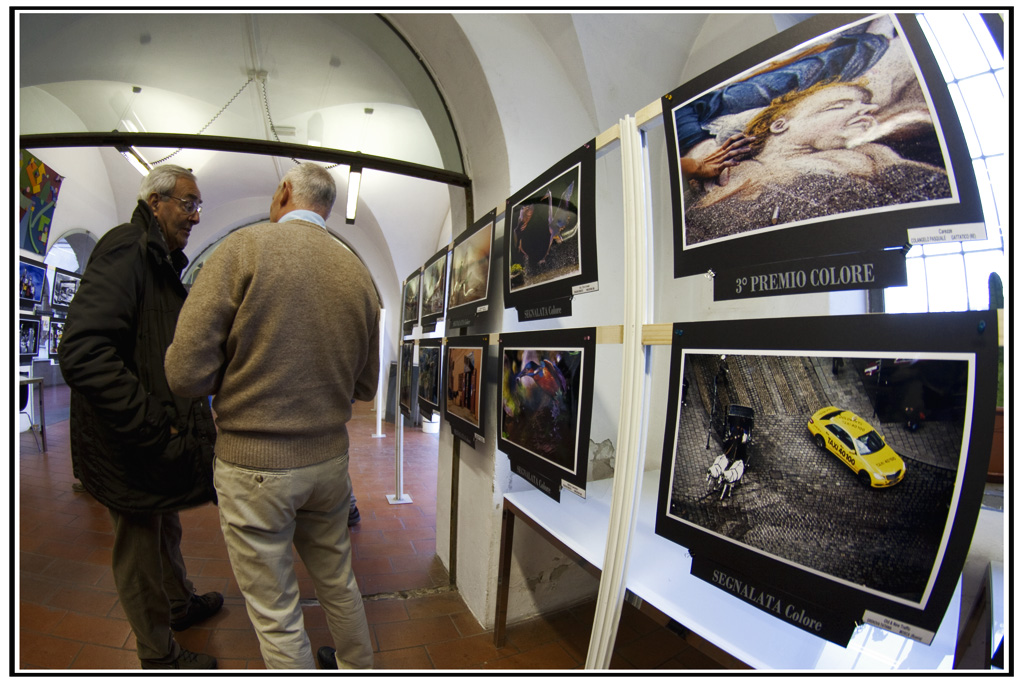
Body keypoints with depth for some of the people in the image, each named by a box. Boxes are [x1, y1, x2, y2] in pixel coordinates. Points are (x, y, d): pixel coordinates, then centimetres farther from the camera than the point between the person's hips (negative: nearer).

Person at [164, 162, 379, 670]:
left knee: (275, 613, 14)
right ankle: (355, 666, 46)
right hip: (329, 457, 5)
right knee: (338, 582, 25)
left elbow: (187, 373, -15)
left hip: (254, 463, -5)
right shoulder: (359, 272, 1)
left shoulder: (245, 246, -12)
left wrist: (243, 373, 4)